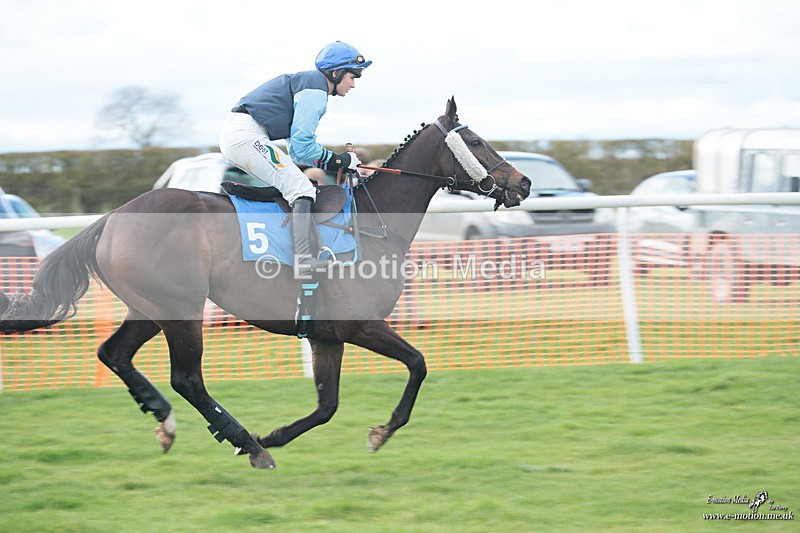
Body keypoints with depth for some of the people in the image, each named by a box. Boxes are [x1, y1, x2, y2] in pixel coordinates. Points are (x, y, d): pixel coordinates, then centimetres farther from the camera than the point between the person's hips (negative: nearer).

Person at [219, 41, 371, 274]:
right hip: (247, 136, -11)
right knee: (302, 190, -15)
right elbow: (301, 146, -15)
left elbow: (296, 151, 22)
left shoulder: (307, 82, 24)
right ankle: (303, 259, -28)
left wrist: (334, 162, 12)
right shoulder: (315, 90, -8)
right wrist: (336, 161, -4)